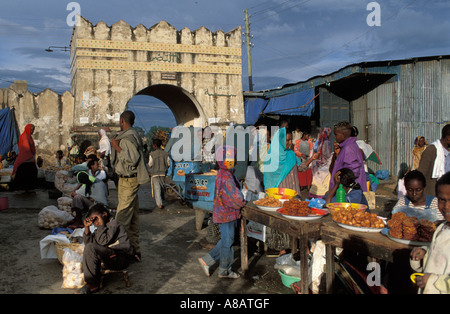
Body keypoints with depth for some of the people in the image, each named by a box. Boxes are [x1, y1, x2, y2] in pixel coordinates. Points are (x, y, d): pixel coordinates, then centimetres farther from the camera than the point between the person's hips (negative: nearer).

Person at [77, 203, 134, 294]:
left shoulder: (114, 224, -10)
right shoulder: (101, 228, 17)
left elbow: (103, 241, -23)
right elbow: (88, 242, 10)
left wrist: (101, 224, -17)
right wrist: (87, 227, -2)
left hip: (122, 258, -10)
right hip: (111, 257, 10)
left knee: (91, 248, -22)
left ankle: (92, 284, -13)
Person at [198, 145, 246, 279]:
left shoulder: (223, 174, 8)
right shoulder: (226, 178, -25)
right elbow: (236, 198, -24)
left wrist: (239, 202, 5)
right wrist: (242, 203, -4)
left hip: (224, 213, 10)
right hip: (226, 215, -10)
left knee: (225, 241, 20)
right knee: (227, 242, 6)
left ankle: (206, 261, 27)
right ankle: (224, 271, 23)